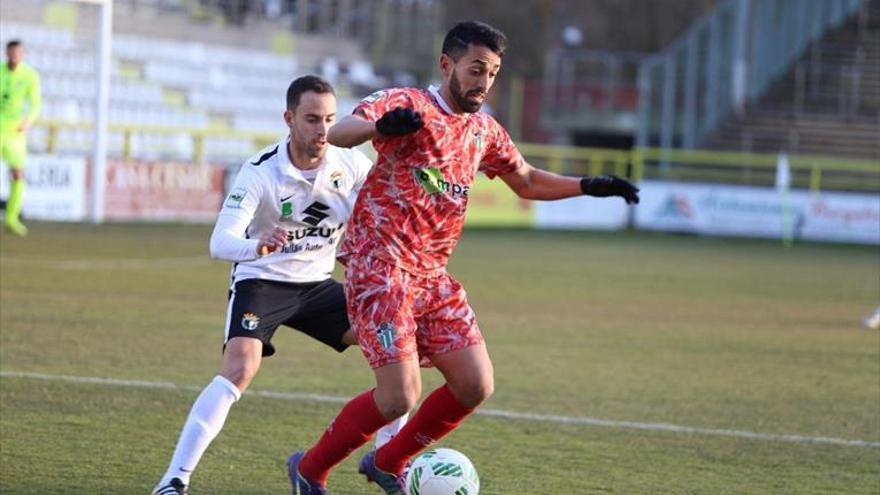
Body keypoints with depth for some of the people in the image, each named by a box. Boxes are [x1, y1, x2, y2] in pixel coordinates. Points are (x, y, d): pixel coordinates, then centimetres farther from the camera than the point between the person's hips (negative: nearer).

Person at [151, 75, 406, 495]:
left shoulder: (351, 165, -12)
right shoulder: (261, 172, -23)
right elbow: (220, 243, -33)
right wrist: (256, 248, -55)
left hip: (317, 284, 5)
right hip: (261, 282, -5)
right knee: (239, 369, -28)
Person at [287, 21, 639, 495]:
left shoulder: (484, 131, 13)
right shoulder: (406, 104, -8)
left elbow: (527, 182, 29)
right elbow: (338, 133, -25)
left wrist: (590, 186, 14)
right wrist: (381, 125, -47)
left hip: (430, 274, 8)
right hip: (379, 266, -8)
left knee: (475, 385, 0)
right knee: (399, 397, -16)